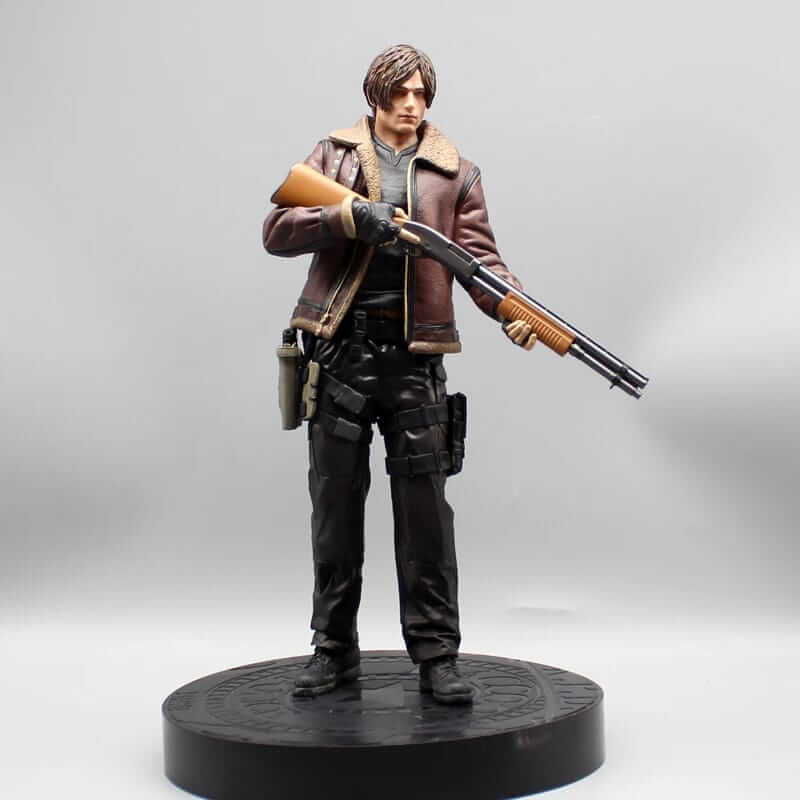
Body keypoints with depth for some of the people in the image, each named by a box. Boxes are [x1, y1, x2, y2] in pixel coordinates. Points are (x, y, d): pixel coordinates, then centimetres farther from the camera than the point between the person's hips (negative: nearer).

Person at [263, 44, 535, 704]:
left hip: (414, 359, 0)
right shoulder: (333, 156, 10)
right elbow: (278, 231, 1)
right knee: (335, 506, 7)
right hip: (340, 352, 1)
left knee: (425, 510, 0)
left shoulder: (454, 172, 9)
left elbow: (479, 255, 1)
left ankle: (437, 654, 9)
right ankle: (334, 650, 19)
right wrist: (349, 216, -15)